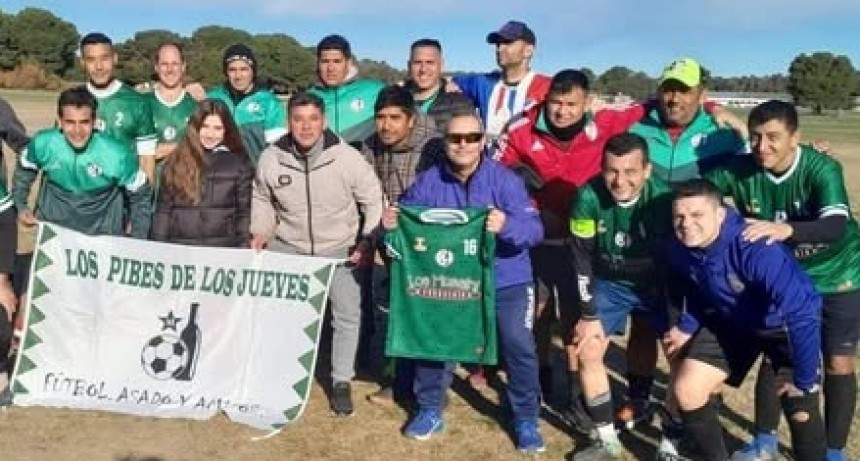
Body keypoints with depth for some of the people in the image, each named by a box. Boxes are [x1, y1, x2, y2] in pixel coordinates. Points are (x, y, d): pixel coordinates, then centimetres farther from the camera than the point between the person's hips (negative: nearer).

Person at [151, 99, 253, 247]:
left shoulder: (239, 163, 4)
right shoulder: (176, 162, 8)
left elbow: (245, 213, 3)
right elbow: (163, 210, 8)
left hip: (224, 248, -1)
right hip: (180, 248, 1)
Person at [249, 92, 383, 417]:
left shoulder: (347, 157, -19)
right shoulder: (271, 158, -12)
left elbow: (373, 200, -7)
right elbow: (262, 198, 9)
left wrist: (368, 240, -11)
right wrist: (260, 231, -3)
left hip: (339, 249, -2)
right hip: (288, 248, 2)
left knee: (347, 314, -1)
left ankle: (342, 382, 15)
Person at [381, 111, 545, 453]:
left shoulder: (504, 180, -16)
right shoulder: (429, 181, -8)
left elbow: (535, 229, -23)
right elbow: (405, 218, -6)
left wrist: (507, 226, -44)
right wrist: (389, 222, -30)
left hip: (505, 281, -2)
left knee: (518, 346, -5)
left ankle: (526, 419, 15)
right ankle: (430, 410, 27)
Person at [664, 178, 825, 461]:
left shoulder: (756, 249, -39)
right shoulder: (678, 249, -19)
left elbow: (802, 313, -40)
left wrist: (805, 380, -34)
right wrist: (687, 327, 9)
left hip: (784, 324, -5)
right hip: (731, 322, 5)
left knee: (799, 408, -15)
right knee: (686, 389, -3)